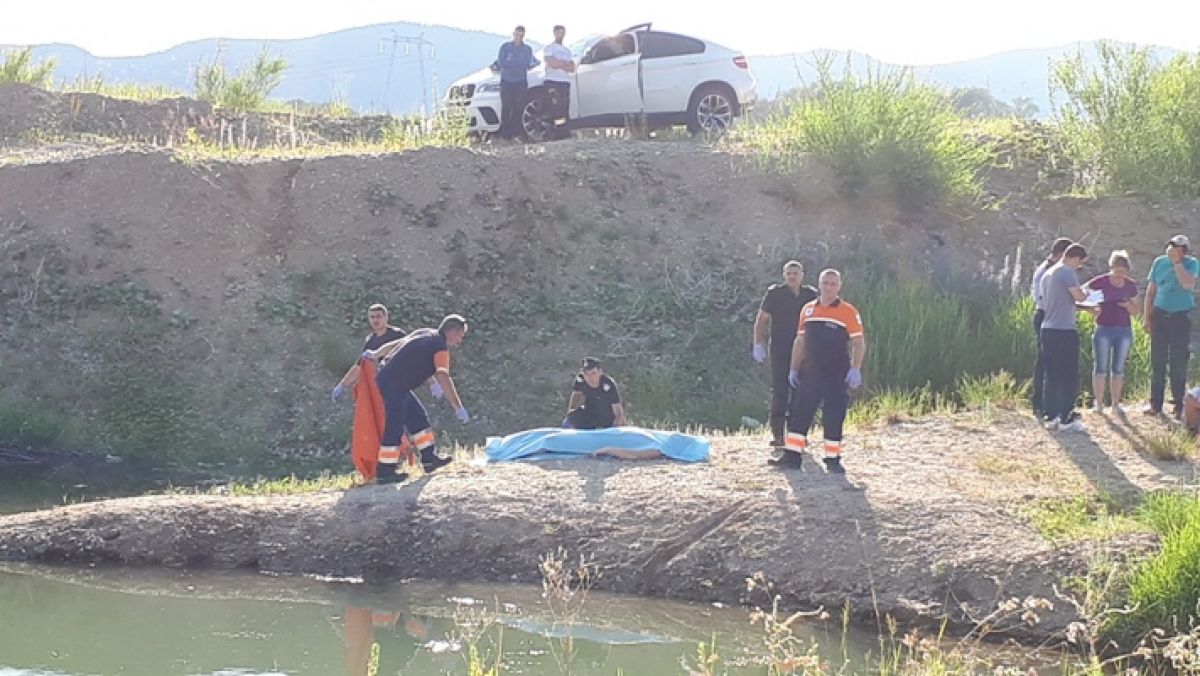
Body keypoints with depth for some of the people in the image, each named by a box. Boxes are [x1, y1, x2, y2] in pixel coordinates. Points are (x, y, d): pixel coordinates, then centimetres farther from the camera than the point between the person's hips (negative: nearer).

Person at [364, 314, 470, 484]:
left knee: (418, 417, 14)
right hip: (393, 386, -10)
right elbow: (443, 377, -28)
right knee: (394, 428, -7)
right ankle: (385, 472, -3)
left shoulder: (425, 334, 12)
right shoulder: (441, 348, -15)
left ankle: (429, 457, 17)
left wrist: (376, 355, 38)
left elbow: (394, 344, 23)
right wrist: (458, 408, -31)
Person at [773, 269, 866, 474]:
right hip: (809, 373, 4)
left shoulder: (848, 312, -4)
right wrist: (794, 369, 13)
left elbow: (859, 342, -6)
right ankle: (792, 455, 7)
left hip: (836, 375, -4)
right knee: (799, 414, 3)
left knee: (833, 418, -2)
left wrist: (855, 369, -16)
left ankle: (832, 459, 6)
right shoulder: (808, 310, 11)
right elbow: (800, 341, 17)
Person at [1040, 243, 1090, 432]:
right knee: (1069, 377, -3)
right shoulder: (1067, 273, -11)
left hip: (1048, 330, 9)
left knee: (1052, 376, 11)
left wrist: (1079, 307, 21)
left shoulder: (1048, 273, 16)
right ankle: (1067, 419, -3)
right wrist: (1087, 294, 3)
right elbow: (1079, 296, -21)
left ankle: (1051, 416, 12)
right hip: (1064, 331, -9)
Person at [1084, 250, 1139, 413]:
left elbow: (1136, 311, 11)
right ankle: (1099, 403, 7)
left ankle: (1116, 403, 13)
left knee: (1118, 369, 7)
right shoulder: (1100, 282, -7)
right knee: (1101, 368, 0)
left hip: (1124, 331, 3)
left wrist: (1129, 306, -10)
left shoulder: (1130, 286, 5)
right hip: (1103, 330, -3)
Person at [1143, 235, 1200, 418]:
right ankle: (1155, 404, 6)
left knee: (1179, 362, 1)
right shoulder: (1159, 262, 6)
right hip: (1160, 316, 3)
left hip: (1181, 318, -2)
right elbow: (1150, 290, 11)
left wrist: (1176, 262, -16)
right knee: (1157, 361, 2)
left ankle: (1178, 403, 8)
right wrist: (1146, 317, 7)